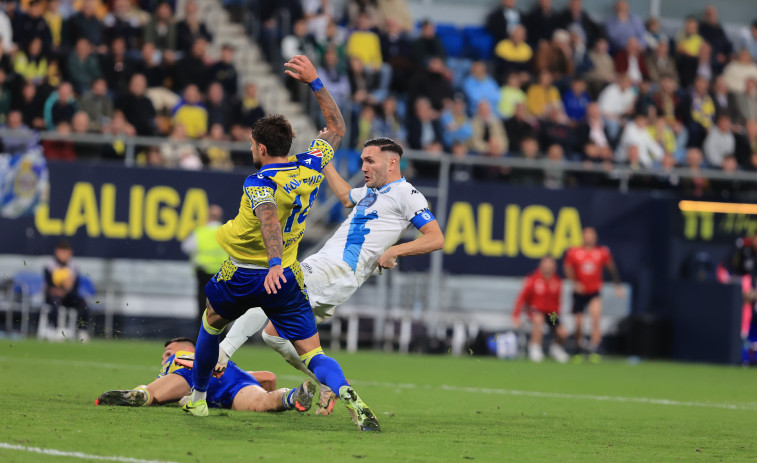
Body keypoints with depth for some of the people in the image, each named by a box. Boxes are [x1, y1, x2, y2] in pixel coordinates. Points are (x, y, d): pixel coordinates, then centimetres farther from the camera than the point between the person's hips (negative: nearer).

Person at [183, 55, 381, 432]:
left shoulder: (259, 182, -16)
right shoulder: (310, 167, 1)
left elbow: (270, 220, -36)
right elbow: (337, 128, 17)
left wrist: (275, 263, -51)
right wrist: (315, 82, 16)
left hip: (242, 276, -3)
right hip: (287, 280, 3)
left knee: (212, 322, 27)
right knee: (313, 355, -3)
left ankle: (197, 398, 40)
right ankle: (347, 394, -33)